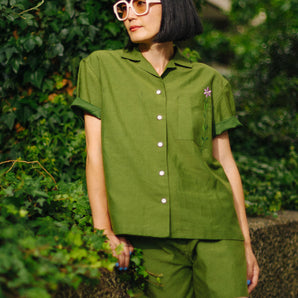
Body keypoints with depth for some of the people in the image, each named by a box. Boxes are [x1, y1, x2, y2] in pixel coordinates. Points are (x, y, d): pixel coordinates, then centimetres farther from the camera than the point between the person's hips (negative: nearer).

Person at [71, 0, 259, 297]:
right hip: (150, 236, -1)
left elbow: (225, 162, 12)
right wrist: (103, 231, -8)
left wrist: (246, 244, 11)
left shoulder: (210, 81, 9)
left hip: (213, 229, 1)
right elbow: (95, 153, 1)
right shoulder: (100, 67, 6)